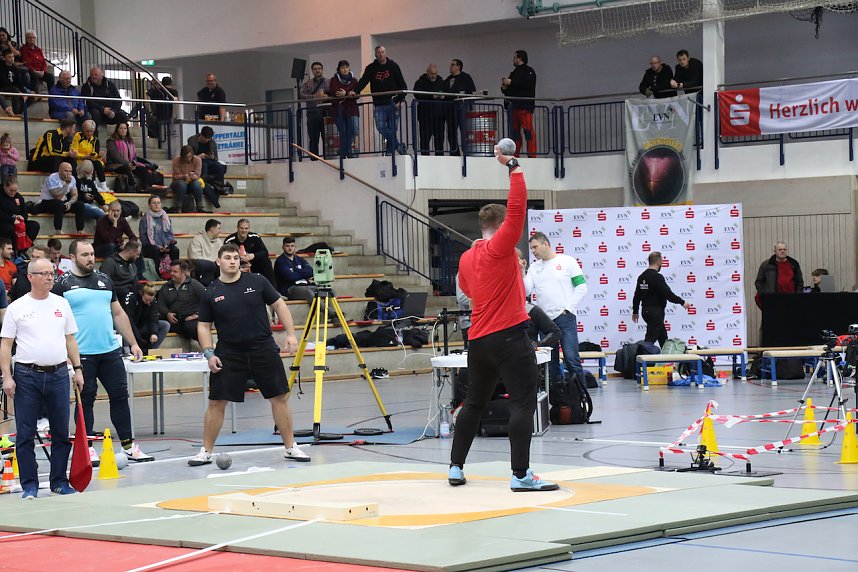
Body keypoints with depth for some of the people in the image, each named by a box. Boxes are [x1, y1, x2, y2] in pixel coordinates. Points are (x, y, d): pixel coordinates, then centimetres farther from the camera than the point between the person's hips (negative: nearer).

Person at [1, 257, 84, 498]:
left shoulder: (61, 304, 10)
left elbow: (70, 339, 15)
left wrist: (78, 369, 9)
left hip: (58, 375, 3)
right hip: (27, 376, -3)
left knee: (61, 433, 6)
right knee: (25, 434, 0)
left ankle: (59, 482, 16)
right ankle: (30, 485, 7)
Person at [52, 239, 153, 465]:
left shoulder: (104, 280, 14)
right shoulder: (63, 283, -1)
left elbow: (118, 313, 19)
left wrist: (133, 343, 15)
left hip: (110, 350, 5)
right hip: (81, 353, -4)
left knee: (120, 395, 5)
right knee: (85, 400, 2)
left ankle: (129, 446, 12)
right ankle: (87, 449, 10)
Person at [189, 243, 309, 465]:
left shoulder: (257, 282, -1)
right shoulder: (211, 293, 0)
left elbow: (279, 305, 5)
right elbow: (204, 326, 7)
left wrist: (291, 334, -3)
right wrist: (209, 353, -5)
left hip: (263, 349, 0)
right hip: (229, 354, 0)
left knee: (280, 397, 2)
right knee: (216, 402, -2)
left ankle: (290, 447, 14)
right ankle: (206, 452, 10)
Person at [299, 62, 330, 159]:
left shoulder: (329, 82, 11)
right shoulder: (307, 84, 12)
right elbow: (301, 95, -2)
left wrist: (326, 96, -19)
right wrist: (315, 96, -15)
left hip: (326, 113, -1)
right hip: (313, 114, 1)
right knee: (313, 140, 1)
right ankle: (314, 160, 4)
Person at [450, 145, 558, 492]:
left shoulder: (466, 258, 11)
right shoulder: (499, 248, -9)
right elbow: (517, 208, -17)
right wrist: (513, 167, -13)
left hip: (477, 339, 8)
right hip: (509, 335, -8)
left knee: (474, 403, 18)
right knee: (523, 402, -9)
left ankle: (456, 467, 22)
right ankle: (521, 474, -16)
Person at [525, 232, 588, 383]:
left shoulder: (567, 262, 1)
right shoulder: (534, 268, 13)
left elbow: (581, 288, -2)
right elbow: (525, 291, 3)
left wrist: (568, 309, -8)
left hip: (565, 318, -4)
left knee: (571, 359, -9)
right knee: (550, 362, 6)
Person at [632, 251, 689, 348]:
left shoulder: (642, 276, 10)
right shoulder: (657, 277, -17)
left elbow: (637, 296, 15)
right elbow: (668, 293, -22)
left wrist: (635, 311, 22)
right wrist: (682, 302, -13)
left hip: (646, 310, 10)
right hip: (655, 312, -10)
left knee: (663, 336, 19)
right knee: (651, 338, -10)